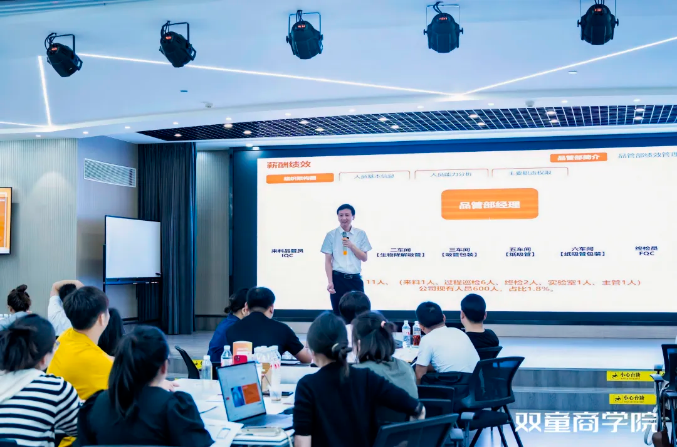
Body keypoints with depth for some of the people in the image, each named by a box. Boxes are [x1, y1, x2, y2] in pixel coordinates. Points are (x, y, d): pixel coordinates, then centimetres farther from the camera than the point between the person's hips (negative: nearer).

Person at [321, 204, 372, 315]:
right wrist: (330, 282, -10)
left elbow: (364, 258, 4)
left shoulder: (361, 234, 4)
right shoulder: (331, 235, 0)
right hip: (338, 279, -1)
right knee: (339, 314, 4)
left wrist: (351, 246, -11)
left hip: (355, 279, 1)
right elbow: (328, 261, -1)